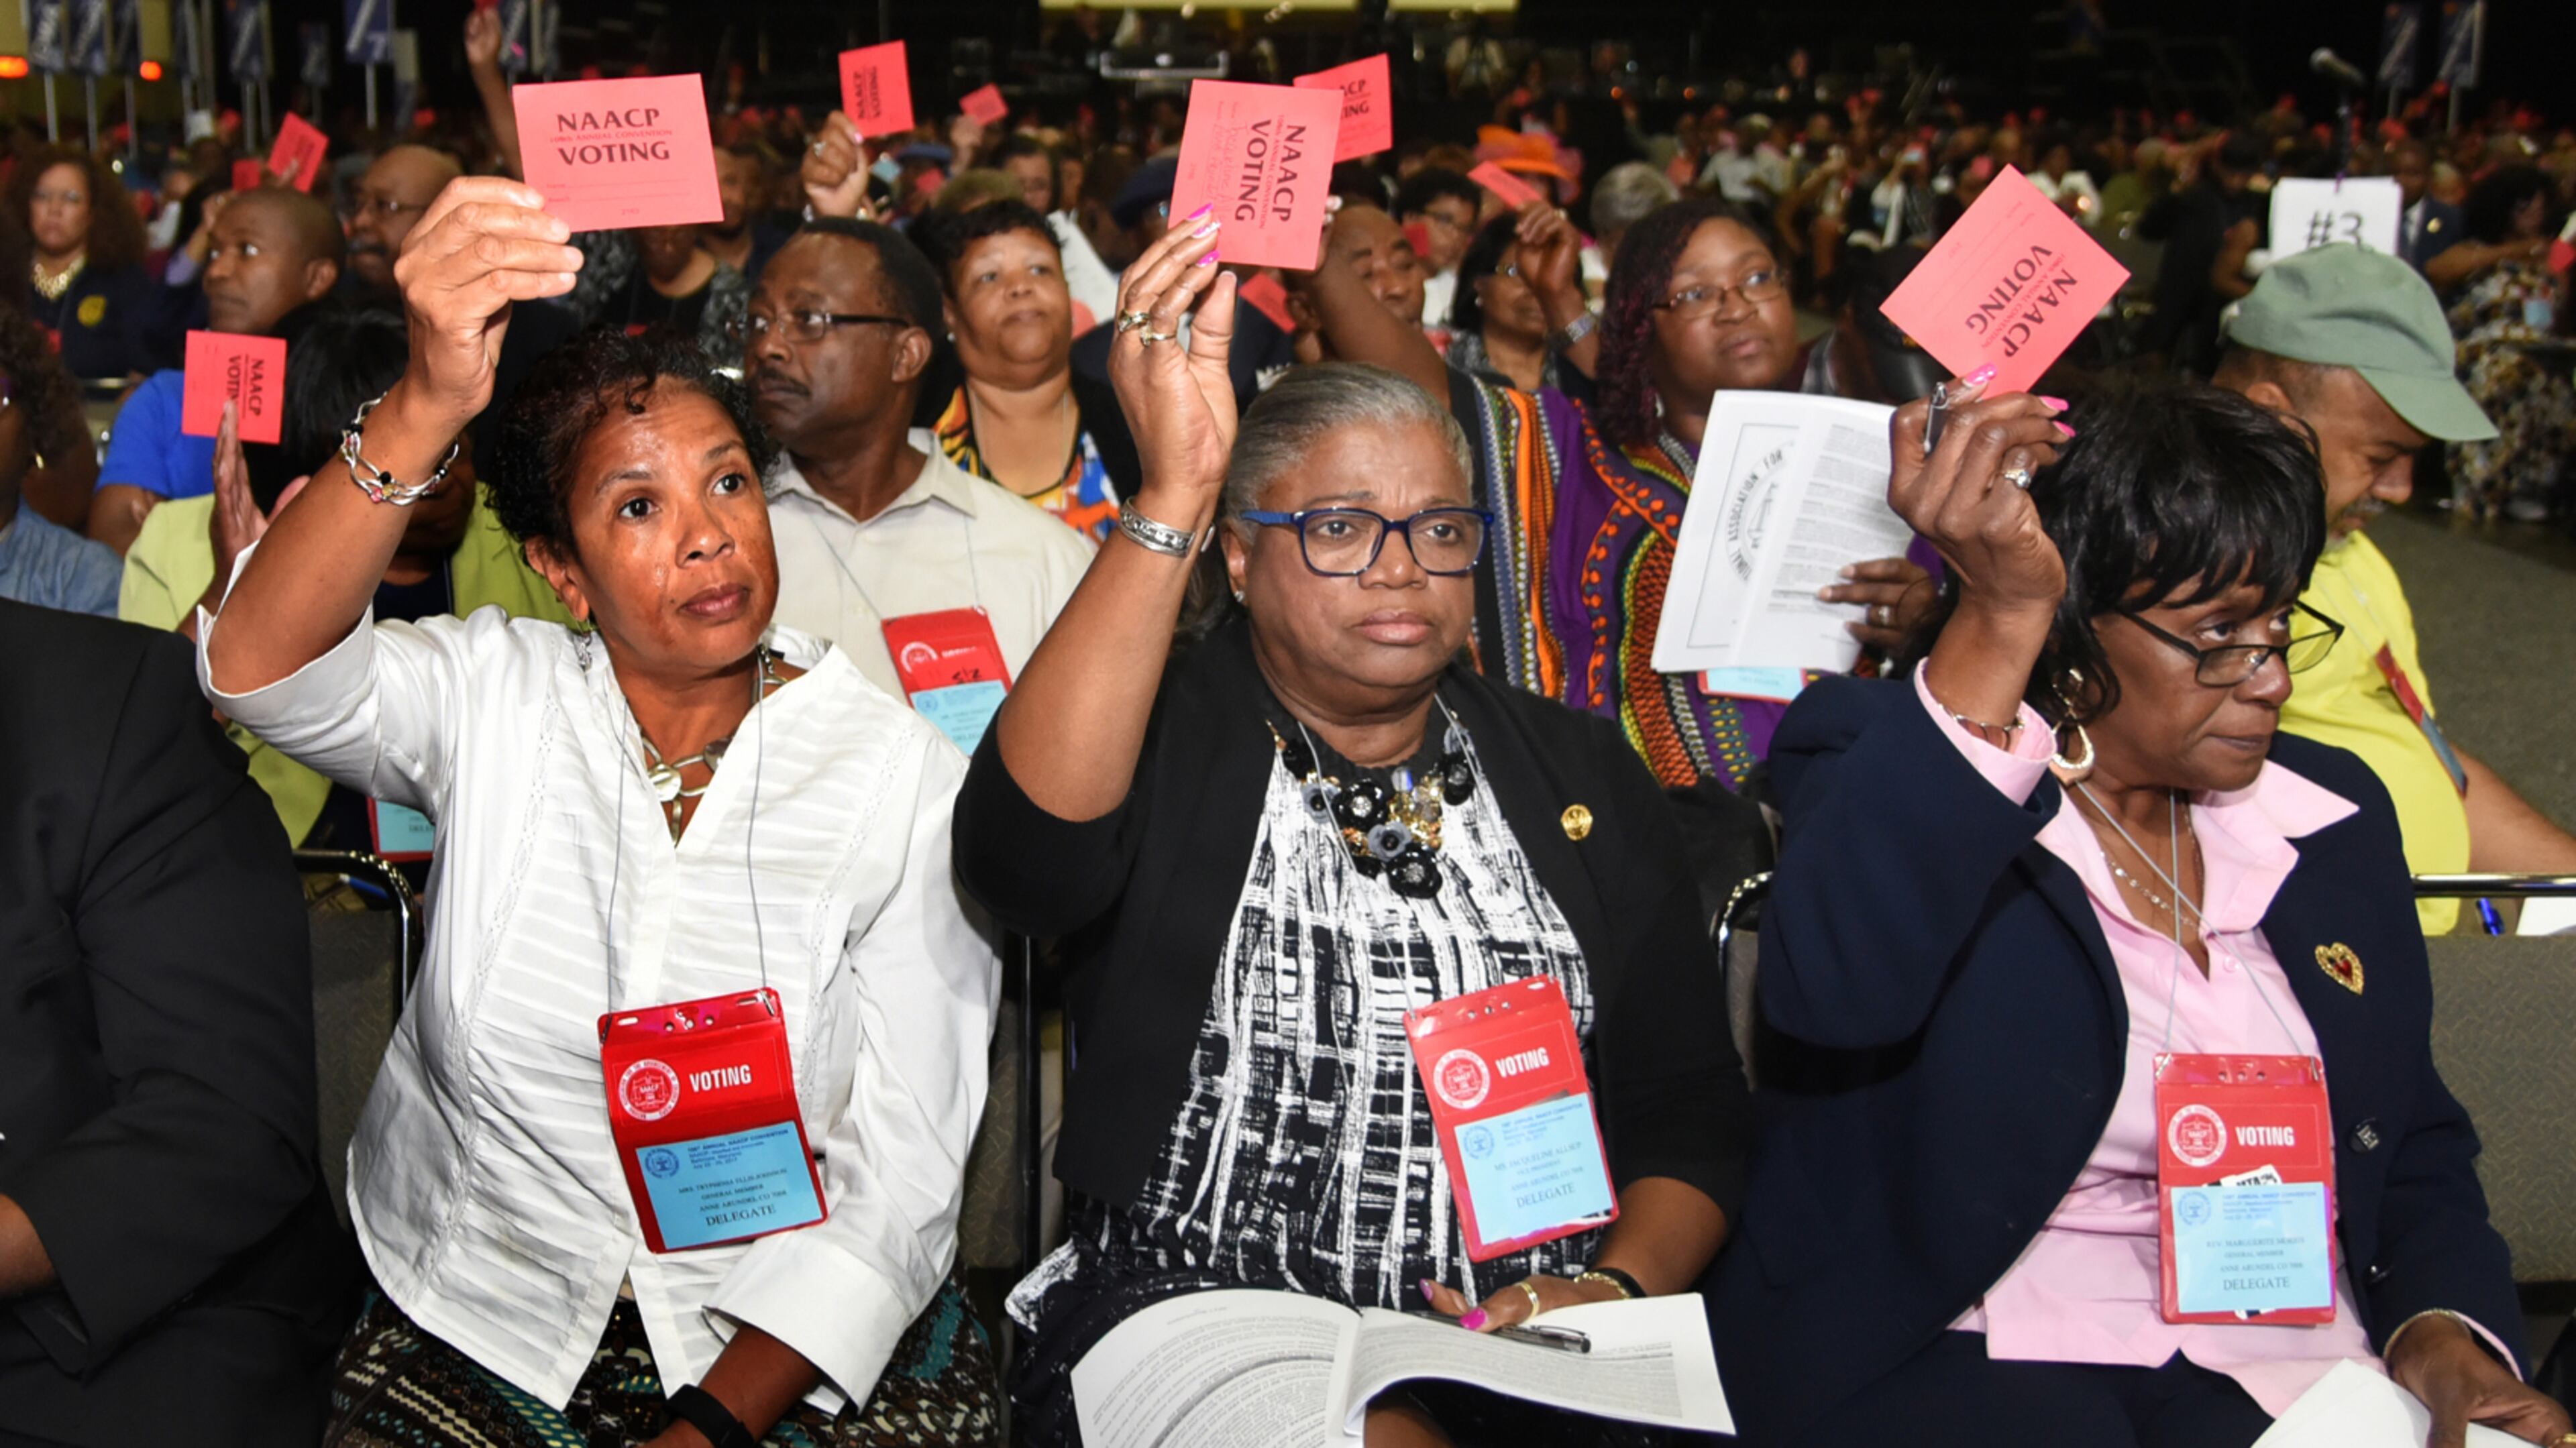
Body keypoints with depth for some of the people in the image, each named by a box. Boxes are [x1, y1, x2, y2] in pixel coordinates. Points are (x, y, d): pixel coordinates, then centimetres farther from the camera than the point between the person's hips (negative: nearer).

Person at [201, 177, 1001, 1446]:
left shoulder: (901, 776, -5)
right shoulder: (495, 697, -1)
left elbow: (902, 1176, -7)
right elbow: (257, 665, -22)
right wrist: (428, 404, -36)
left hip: (793, 1345, 0)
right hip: (478, 1340, 1)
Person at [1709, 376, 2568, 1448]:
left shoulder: (2333, 818, 13)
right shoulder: (1882, 765, -5)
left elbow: (2417, 1147, 19)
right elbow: (1831, 986, -28)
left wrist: (2443, 1329, -3)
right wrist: (1999, 622, -30)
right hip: (1960, 1360, -6)